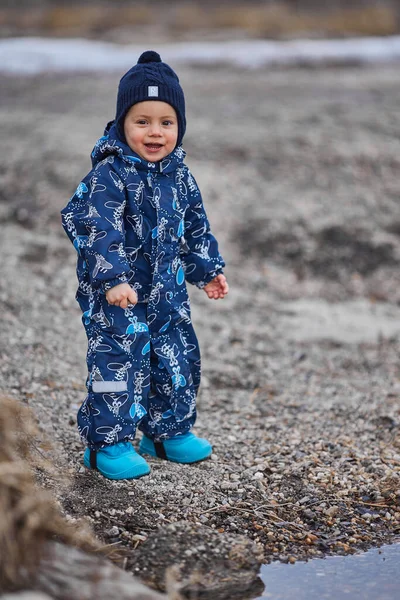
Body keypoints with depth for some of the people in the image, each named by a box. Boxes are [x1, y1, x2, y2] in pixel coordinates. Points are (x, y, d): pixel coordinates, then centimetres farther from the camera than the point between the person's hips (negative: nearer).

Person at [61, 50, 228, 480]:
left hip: (168, 294, 7)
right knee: (118, 363, -4)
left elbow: (195, 227, 18)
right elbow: (94, 229, -24)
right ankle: (107, 444, 10)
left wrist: (208, 270, 18)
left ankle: (170, 432, 33)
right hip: (117, 298, -7)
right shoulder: (109, 175, -17)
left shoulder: (179, 175, 6)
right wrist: (113, 279, -31)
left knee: (178, 362, 15)